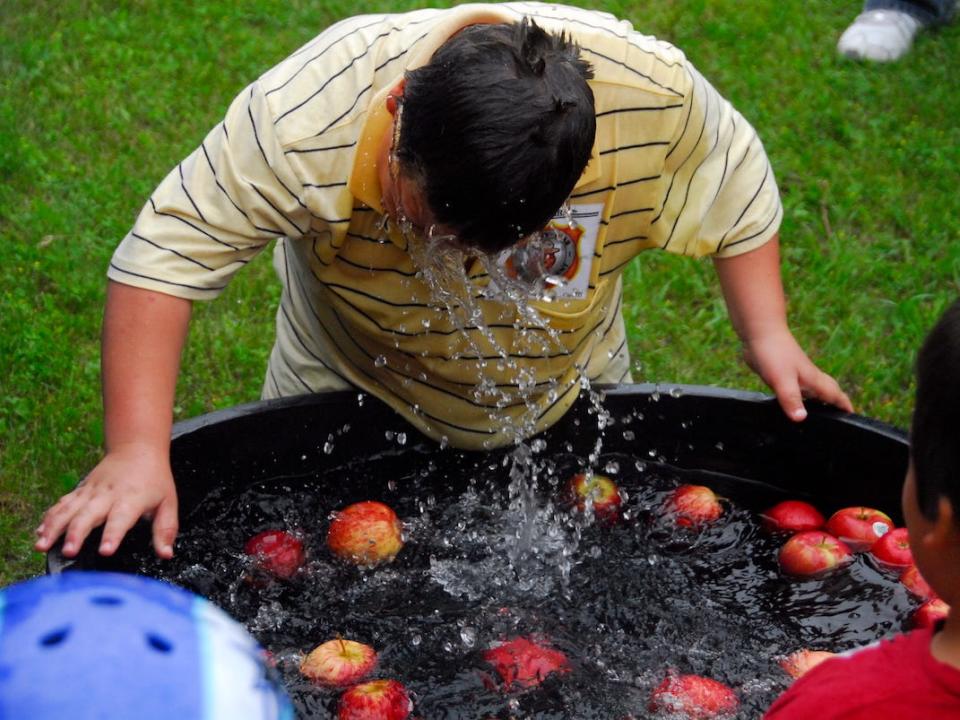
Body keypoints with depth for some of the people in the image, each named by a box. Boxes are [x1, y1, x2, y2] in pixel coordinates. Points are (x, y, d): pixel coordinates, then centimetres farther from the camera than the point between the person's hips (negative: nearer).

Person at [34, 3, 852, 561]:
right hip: (352, 398, -1)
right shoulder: (306, 119, -40)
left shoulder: (654, 95, -34)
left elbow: (738, 194, -12)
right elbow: (162, 258, -32)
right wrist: (138, 450, -37)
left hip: (569, 396, 2)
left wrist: (768, 335, -17)